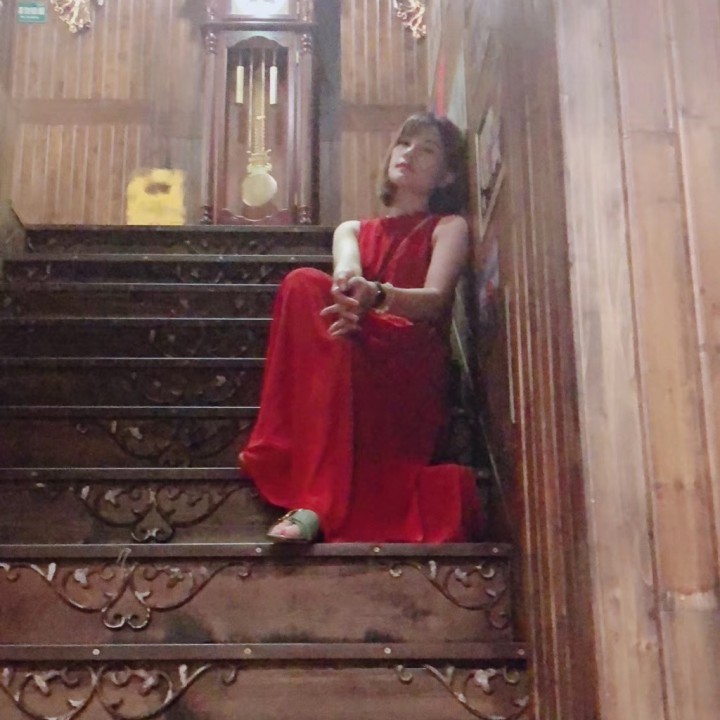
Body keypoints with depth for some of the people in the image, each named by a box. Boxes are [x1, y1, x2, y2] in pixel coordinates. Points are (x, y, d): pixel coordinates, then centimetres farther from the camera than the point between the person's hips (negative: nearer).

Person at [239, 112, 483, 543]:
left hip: (411, 365, -3)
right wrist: (347, 287, -28)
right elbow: (346, 270, 0)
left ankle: (316, 503, -42)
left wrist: (377, 296, -29)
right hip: (354, 358, 3)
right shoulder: (353, 229, 27)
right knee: (305, 284, -26)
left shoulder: (449, 227, 17)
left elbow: (435, 300, -5)